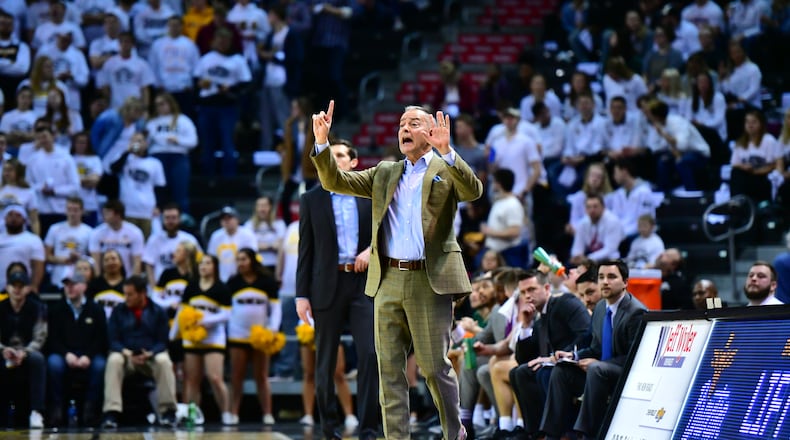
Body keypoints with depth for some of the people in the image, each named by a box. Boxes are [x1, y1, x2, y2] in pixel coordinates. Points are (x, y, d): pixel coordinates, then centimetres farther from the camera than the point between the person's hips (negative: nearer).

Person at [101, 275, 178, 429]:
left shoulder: (158, 312, 2)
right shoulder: (118, 311, 3)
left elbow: (162, 341, 0)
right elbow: (113, 340, 0)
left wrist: (150, 353, -22)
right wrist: (125, 352, -21)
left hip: (151, 356, 0)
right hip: (126, 355, 0)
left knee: (164, 361, -34)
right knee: (114, 361, -33)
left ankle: (167, 411, -27)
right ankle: (111, 413, -39)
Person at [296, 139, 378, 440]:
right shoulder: (312, 200, 8)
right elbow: (305, 250, 6)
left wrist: (372, 249, -10)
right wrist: (302, 294, 0)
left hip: (364, 283, 0)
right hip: (328, 286, 0)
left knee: (370, 354, -11)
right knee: (325, 361, 4)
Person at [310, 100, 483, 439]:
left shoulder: (446, 170, 4)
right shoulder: (385, 173, 17)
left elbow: (474, 191, -16)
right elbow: (335, 182, 13)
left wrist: (446, 152, -29)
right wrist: (322, 143, -3)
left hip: (429, 282, -5)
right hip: (388, 281, 5)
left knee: (435, 367, -1)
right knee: (389, 367, 3)